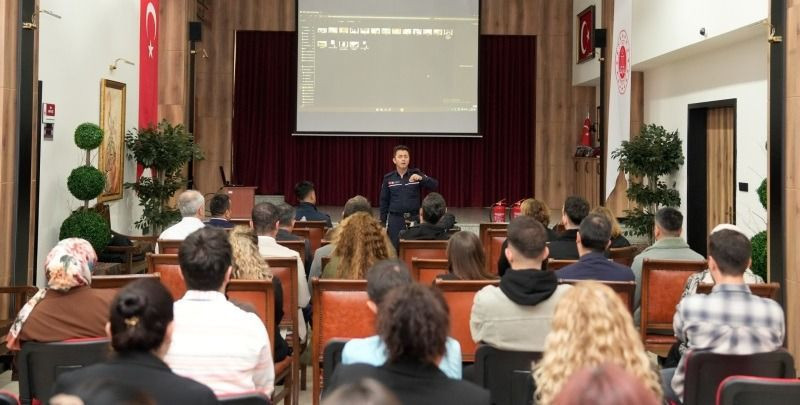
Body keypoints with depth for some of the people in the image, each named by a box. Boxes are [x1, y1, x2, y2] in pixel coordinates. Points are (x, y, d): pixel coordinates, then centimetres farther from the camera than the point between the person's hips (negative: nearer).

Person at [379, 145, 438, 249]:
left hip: (414, 219, 0)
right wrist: (383, 222, 7)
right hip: (395, 219, 1)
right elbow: (384, 201, 9)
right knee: (394, 250, 3)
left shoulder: (416, 174, 1)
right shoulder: (388, 178, 3)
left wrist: (421, 178, -27)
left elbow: (434, 185, -8)